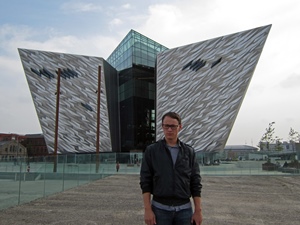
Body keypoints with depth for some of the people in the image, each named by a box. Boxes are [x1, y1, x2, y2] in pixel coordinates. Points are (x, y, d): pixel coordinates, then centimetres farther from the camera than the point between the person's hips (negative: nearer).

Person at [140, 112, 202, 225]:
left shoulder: (189, 152, 3)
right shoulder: (151, 150, -2)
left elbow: (195, 183, 3)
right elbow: (145, 182, -4)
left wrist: (198, 211, -1)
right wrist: (147, 210, -10)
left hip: (184, 209, 2)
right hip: (160, 208, -1)